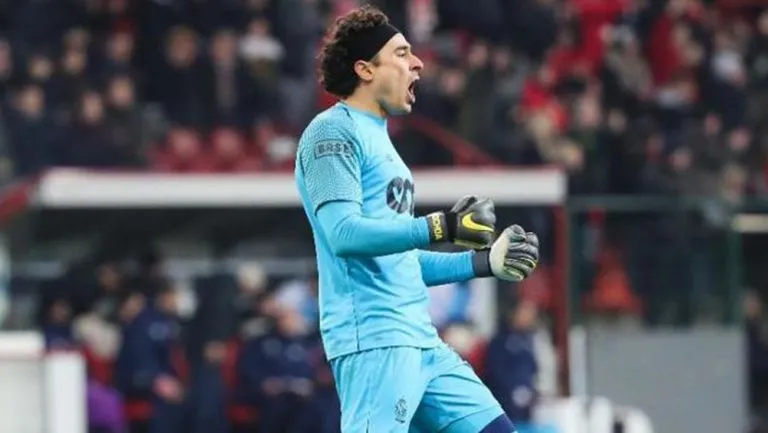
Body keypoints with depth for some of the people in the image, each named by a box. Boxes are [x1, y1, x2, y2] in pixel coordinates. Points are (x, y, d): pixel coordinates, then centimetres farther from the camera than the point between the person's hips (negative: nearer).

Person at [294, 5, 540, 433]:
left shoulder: (378, 140, 25)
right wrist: (442, 227, -21)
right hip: (372, 338, -10)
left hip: (420, 339, 10)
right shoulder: (334, 133, -4)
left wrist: (486, 261, 21)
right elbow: (343, 232, -19)